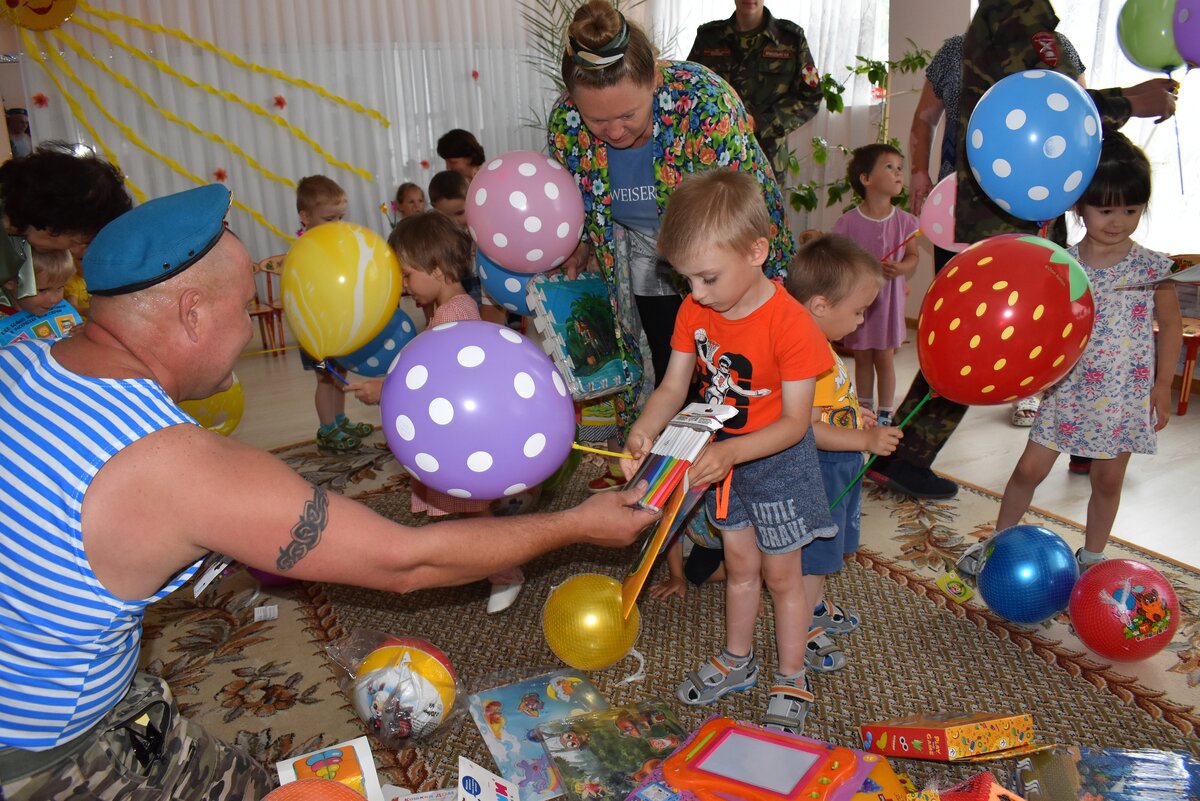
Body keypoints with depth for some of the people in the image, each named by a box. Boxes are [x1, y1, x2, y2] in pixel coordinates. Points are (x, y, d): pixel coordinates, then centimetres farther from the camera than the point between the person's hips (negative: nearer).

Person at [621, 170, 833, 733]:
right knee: (740, 565, 22)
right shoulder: (694, 311, -10)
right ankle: (737, 661, 43)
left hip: (777, 461, -5)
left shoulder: (788, 323, -28)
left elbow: (795, 421, -26)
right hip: (721, 458, 5)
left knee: (780, 575, 11)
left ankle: (791, 682, 32)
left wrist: (730, 453, -38)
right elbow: (674, 385, -7)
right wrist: (645, 430, -27)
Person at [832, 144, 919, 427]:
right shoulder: (848, 222, -9)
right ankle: (864, 409, 30)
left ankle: (885, 414, 21)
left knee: (884, 358, 7)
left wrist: (900, 269, -19)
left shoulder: (904, 221, -4)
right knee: (862, 358, 13)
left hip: (889, 299, 0)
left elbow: (913, 257, 1)